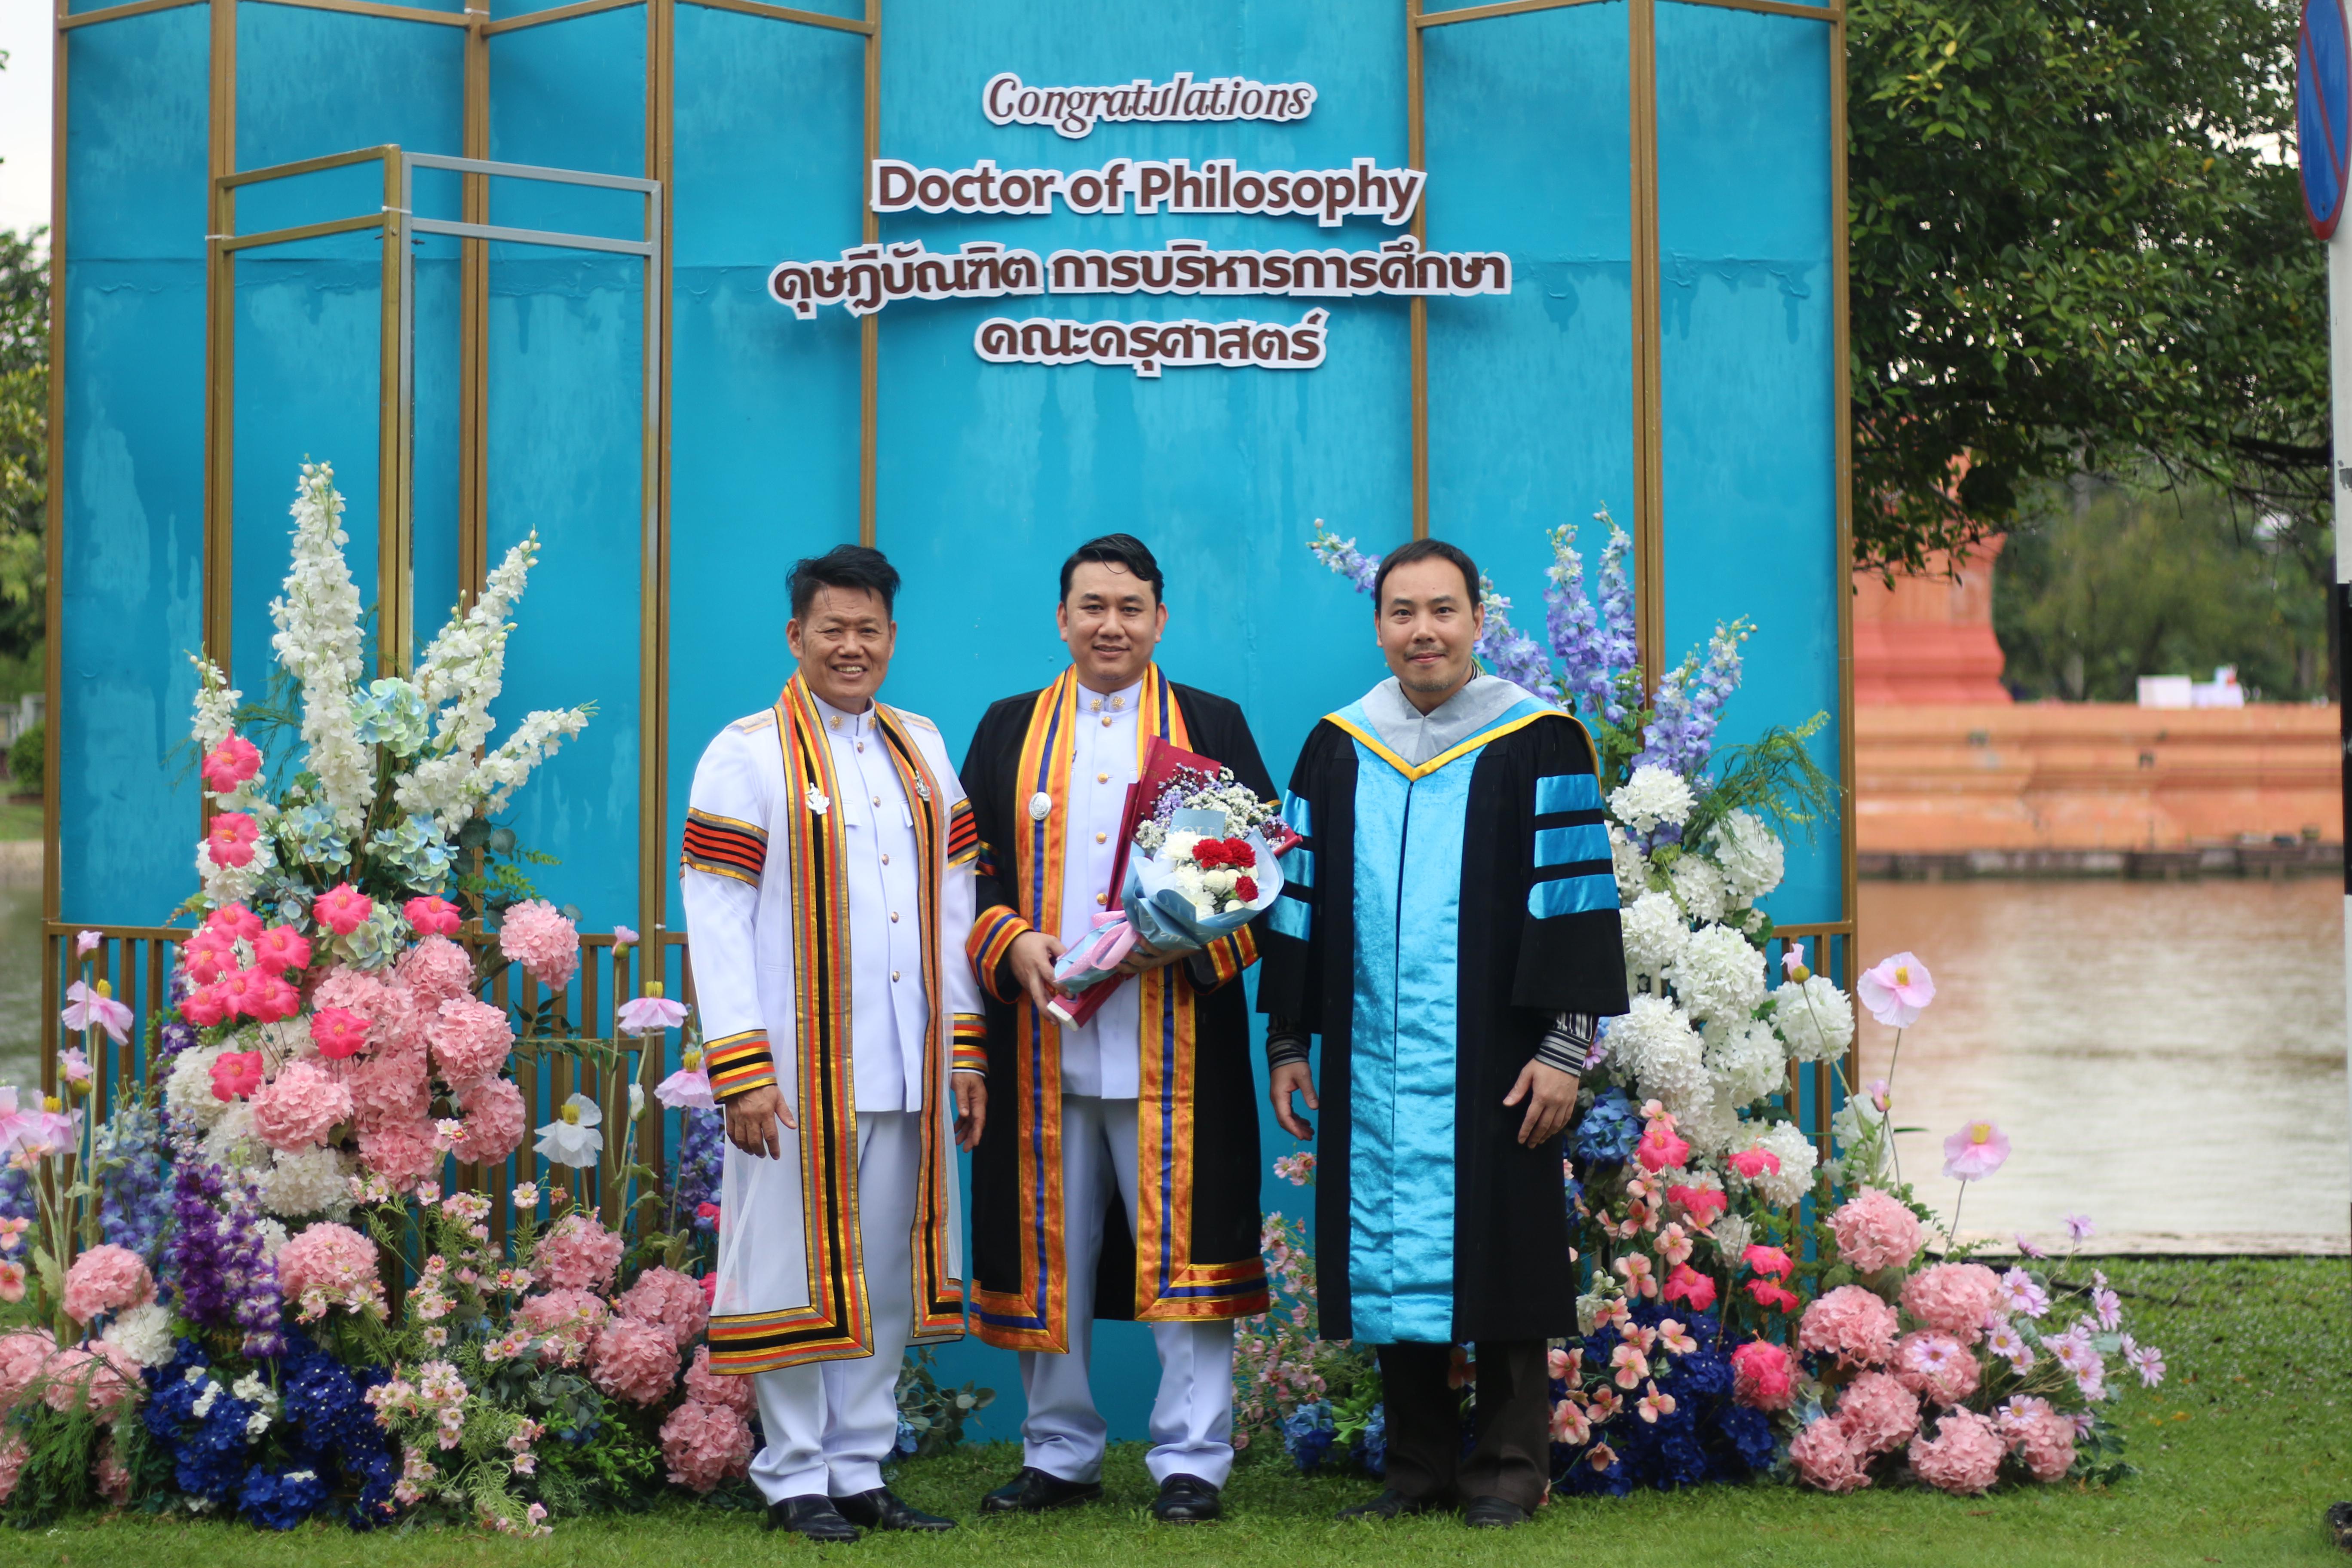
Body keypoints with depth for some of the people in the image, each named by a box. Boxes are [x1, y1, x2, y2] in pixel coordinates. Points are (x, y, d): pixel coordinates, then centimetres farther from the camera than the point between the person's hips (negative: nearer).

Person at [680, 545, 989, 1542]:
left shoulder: (921, 748, 14)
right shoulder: (747, 755, -2)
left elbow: (954, 903, 14)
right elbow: (716, 922, -7)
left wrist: (965, 1049, 8)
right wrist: (739, 1072, -14)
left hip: (906, 1069, 5)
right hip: (799, 1071, -5)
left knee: (891, 1272, 8)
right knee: (799, 1268, 0)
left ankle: (862, 1470, 18)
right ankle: (796, 1478, 10)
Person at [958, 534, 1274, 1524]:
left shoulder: (1212, 728, 7)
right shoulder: (1009, 732, 12)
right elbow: (968, 871, 10)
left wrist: (1180, 939, -13)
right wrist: (1012, 943, -9)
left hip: (1172, 1044, -2)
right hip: (1041, 1045, 2)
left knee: (1182, 1244, -3)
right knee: (1049, 1249, 6)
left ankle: (1192, 1461, 4)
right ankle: (1060, 1456, 17)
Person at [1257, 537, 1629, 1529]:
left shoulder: (1537, 743, -2)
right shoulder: (1337, 749, 9)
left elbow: (1573, 899, -4)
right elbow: (1299, 899, 13)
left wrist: (1565, 1045, -10)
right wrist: (1286, 1040, 10)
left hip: (1488, 1066, -3)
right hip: (1374, 1064, 4)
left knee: (1495, 1253, 1)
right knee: (1394, 1256, 6)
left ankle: (1509, 1468, 10)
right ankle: (1418, 1469, 15)